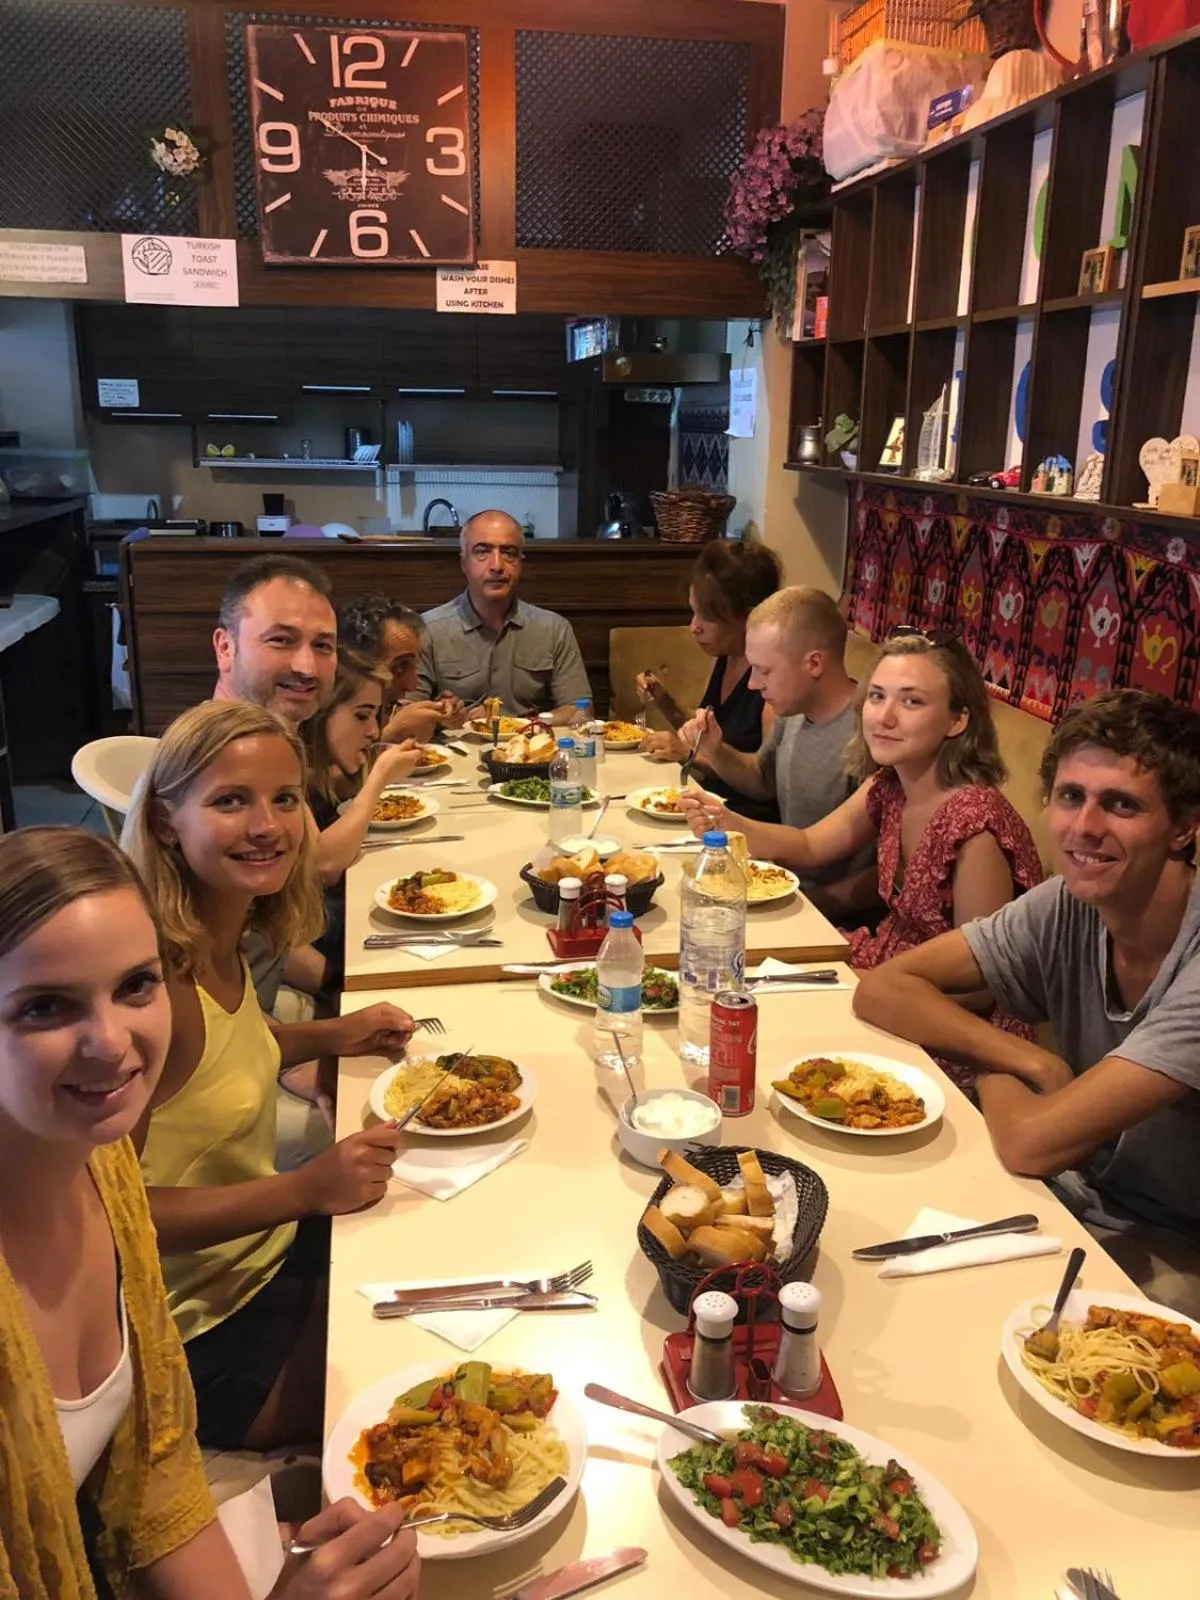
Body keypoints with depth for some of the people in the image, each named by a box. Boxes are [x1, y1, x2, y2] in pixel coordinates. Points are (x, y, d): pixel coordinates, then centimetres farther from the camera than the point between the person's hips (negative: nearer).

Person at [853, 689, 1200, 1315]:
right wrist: (1034, 1064, -17)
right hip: (1078, 1201, 6)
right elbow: (882, 989, -6)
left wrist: (993, 1074, -8)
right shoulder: (1068, 907, -9)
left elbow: (1030, 1143, -31)